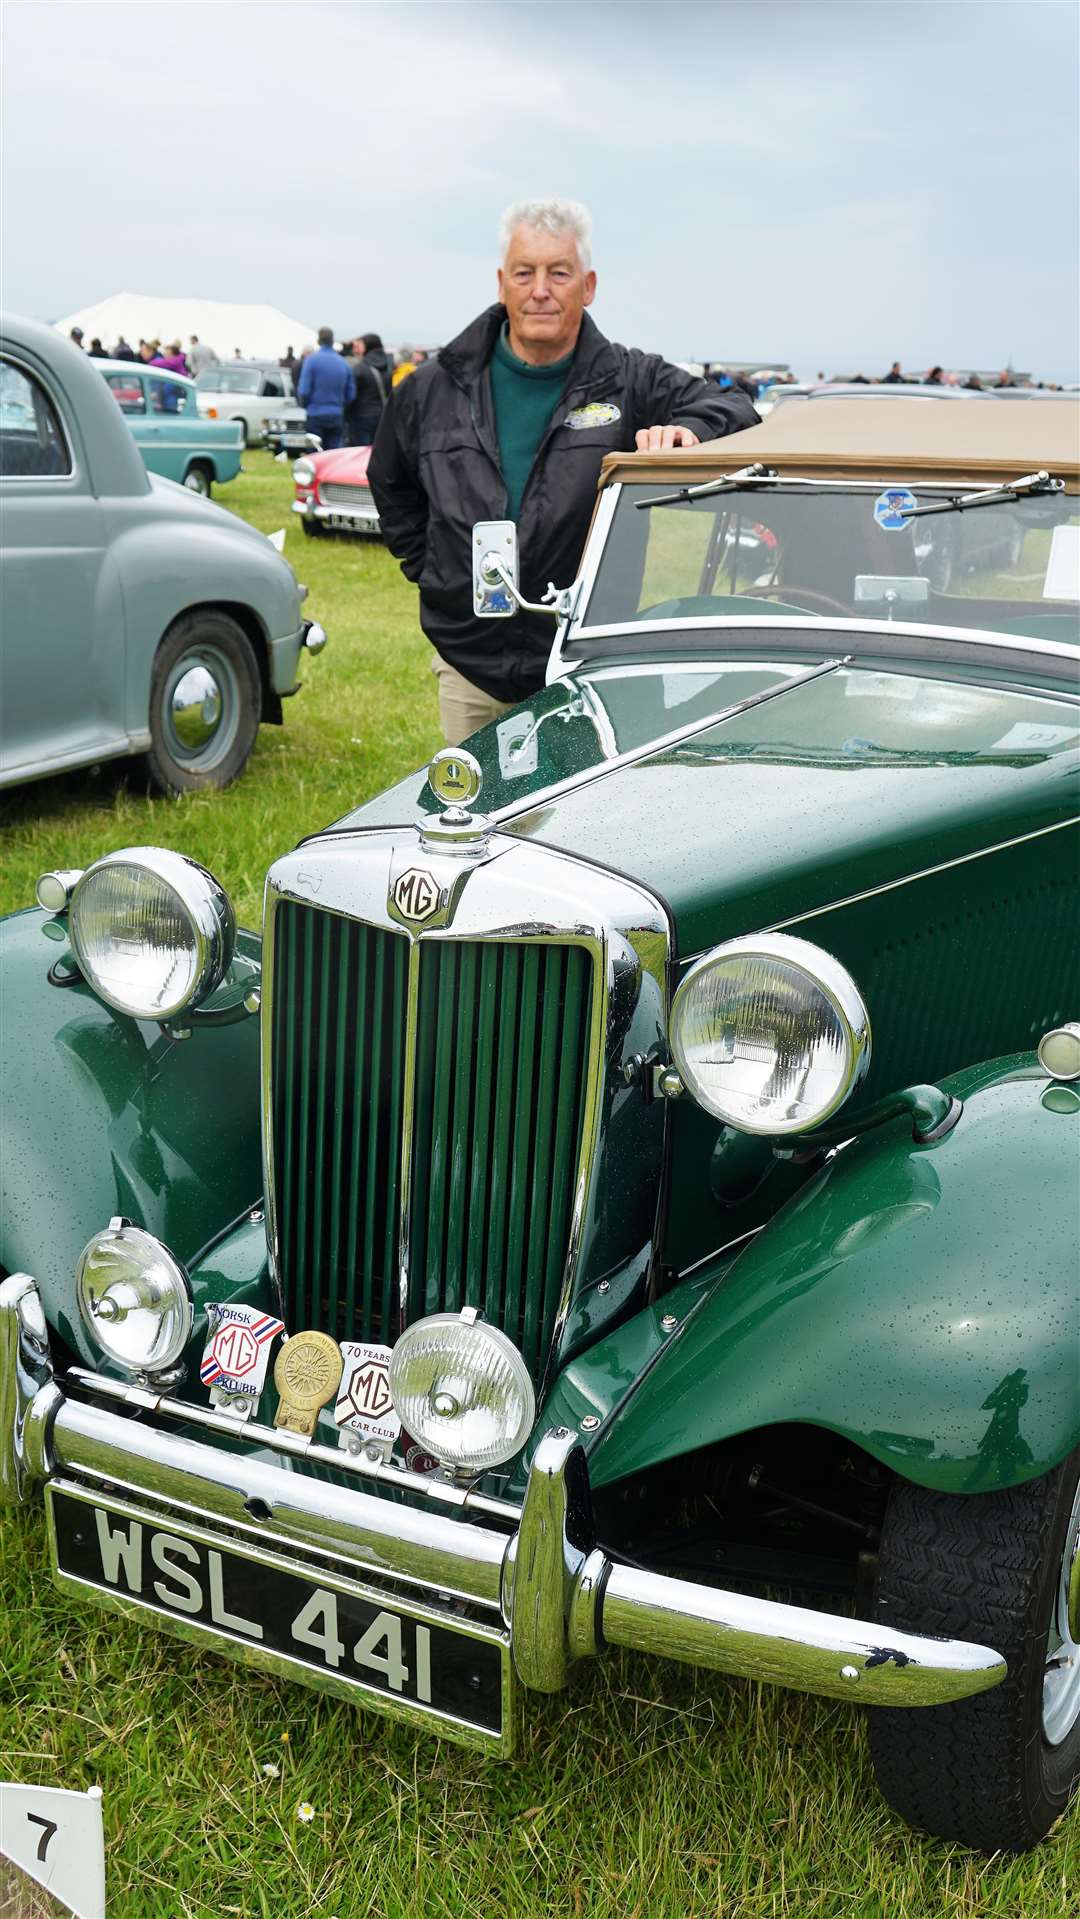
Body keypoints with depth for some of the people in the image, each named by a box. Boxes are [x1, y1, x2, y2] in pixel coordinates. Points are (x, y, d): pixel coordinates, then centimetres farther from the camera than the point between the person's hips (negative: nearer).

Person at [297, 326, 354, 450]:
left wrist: (304, 405, 9)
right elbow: (351, 394, 7)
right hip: (337, 416, 3)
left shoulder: (312, 359, -7)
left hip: (316, 415, -3)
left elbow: (304, 390, -10)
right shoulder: (344, 362, 4)